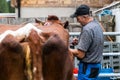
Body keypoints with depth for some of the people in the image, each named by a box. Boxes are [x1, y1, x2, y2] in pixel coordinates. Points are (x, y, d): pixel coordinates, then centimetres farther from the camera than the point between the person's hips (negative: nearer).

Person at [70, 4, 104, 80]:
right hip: (96, 65, 10)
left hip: (88, 67, -10)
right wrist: (79, 42, 8)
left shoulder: (87, 29, -22)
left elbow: (80, 54, -21)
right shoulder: (97, 24, 7)